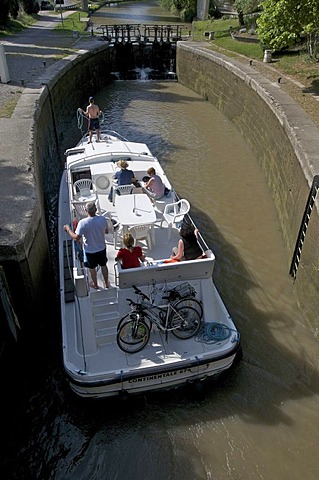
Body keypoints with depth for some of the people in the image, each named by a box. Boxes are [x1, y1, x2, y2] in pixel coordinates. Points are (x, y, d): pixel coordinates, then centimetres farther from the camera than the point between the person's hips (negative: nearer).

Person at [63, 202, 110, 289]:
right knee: (103, 265, 24)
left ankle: (95, 284, 43)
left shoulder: (83, 223, -29)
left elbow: (76, 238, -24)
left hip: (89, 250, -2)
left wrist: (68, 229, -9)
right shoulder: (103, 219, -19)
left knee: (92, 268, 22)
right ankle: (106, 283, 42)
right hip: (102, 249, 2)